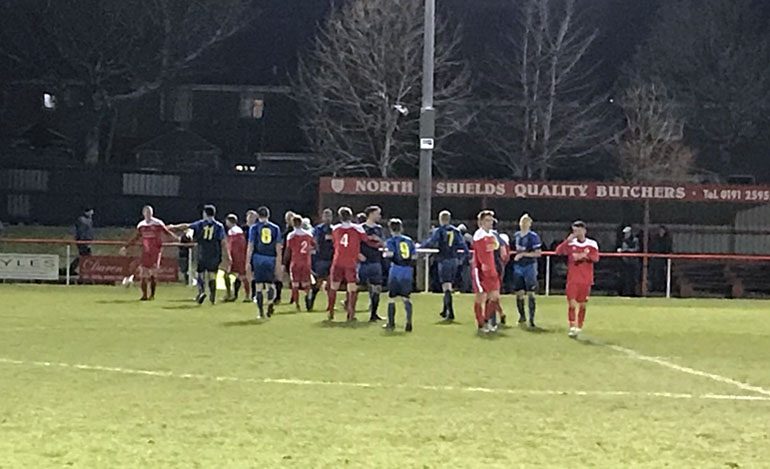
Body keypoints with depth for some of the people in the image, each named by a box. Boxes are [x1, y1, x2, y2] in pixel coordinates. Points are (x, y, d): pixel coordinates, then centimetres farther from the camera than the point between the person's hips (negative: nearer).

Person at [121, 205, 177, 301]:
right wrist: (126, 247, 21)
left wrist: (177, 239, -14)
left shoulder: (158, 223, -1)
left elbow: (167, 232, -1)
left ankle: (152, 294, 4)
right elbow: (135, 238, 20)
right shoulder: (141, 225, 10)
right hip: (145, 251, 4)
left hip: (156, 250, -4)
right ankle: (144, 295, 6)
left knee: (154, 273, -8)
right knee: (143, 273, -1)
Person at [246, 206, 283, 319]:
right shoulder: (275, 228, 8)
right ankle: (270, 303, -17)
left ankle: (260, 312, 4)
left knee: (259, 286, 4)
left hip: (258, 258, -1)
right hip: (271, 259, 1)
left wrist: (248, 262, 2)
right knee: (270, 284, 11)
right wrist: (279, 264, 9)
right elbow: (279, 248, 6)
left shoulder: (254, 228, 3)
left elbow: (250, 247, -1)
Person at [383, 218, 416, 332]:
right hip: (408, 271, 4)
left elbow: (390, 254, -18)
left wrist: (385, 253, 2)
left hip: (396, 270, -3)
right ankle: (409, 322, -3)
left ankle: (391, 323, 10)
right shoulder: (409, 240, 10)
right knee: (406, 297, 8)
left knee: (391, 297, 7)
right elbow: (414, 256, 6)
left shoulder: (391, 241, -3)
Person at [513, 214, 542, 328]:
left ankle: (531, 319, -3)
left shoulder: (533, 236, -9)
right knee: (519, 293, 9)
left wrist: (523, 254, -15)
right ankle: (522, 315, 24)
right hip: (518, 266, 6)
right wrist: (516, 255, 8)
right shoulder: (516, 235, 11)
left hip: (530, 266, -6)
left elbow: (538, 253, -13)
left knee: (530, 293, -6)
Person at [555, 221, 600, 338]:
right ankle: (572, 327, -6)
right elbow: (558, 252, -11)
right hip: (572, 279, -1)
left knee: (582, 305, 6)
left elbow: (596, 258, -12)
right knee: (571, 303, -10)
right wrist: (568, 240, -20)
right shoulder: (570, 243, 3)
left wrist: (585, 255, -29)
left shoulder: (592, 244, 3)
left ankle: (579, 327, 16)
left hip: (586, 280, 1)